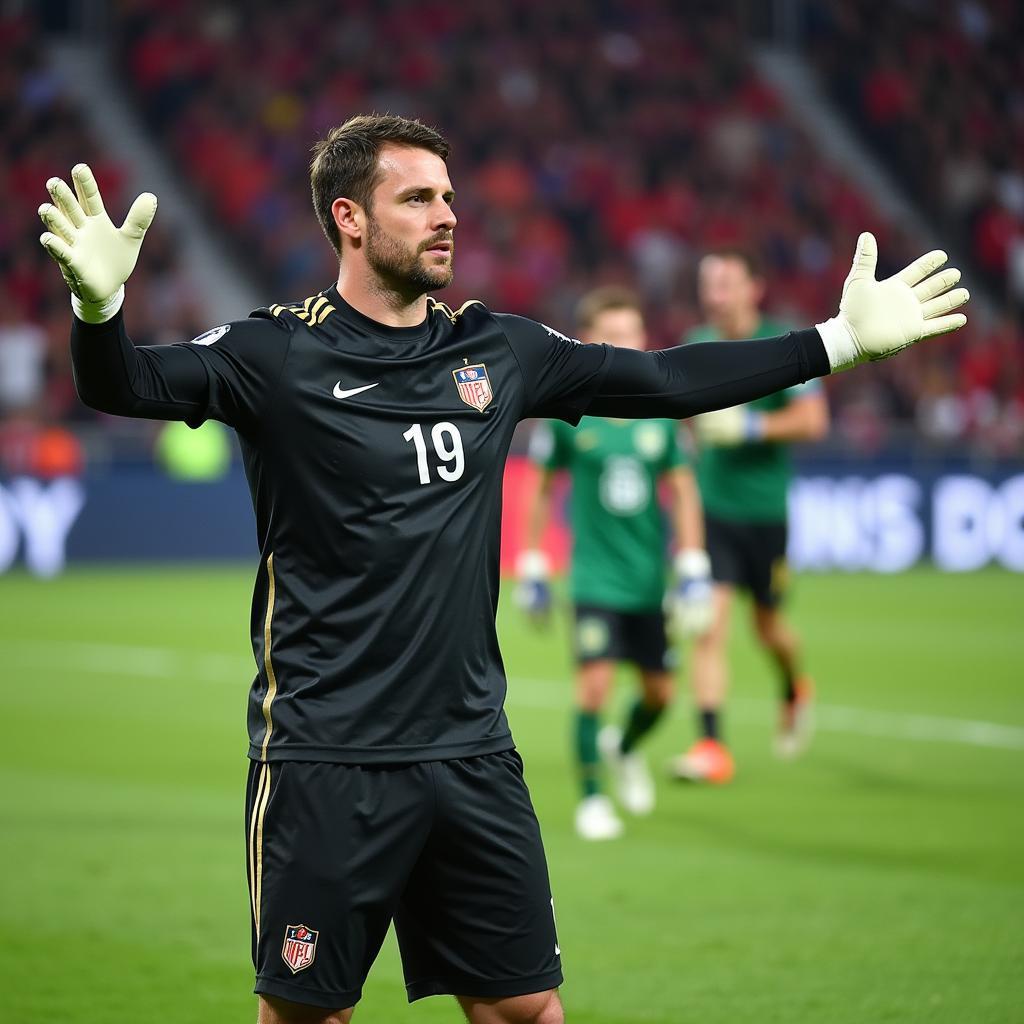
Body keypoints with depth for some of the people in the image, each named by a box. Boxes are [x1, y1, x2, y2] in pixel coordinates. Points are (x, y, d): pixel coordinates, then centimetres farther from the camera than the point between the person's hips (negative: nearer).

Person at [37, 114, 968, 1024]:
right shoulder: (280, 353, -6)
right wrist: (98, 309, -44)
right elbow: (133, 385, -21)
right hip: (324, 761, -5)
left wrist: (842, 338, 16)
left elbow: (669, 380, 17)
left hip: (471, 752, 5)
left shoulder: (498, 350, 9)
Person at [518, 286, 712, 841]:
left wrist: (693, 570, 1)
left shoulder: (659, 410, -2)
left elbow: (683, 490, 5)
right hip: (596, 578, -3)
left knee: (659, 692, 11)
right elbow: (541, 488, 3)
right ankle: (590, 799, 2)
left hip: (650, 579, 3)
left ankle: (623, 748, 44)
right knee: (594, 683, -14)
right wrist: (533, 568, 4)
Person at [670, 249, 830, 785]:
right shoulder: (697, 345, 6)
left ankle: (795, 687, 46)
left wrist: (748, 425, -23)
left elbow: (813, 419, -16)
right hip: (709, 508, 2)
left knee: (768, 625, 13)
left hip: (764, 509, -2)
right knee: (709, 626, -11)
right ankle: (711, 746, -12)